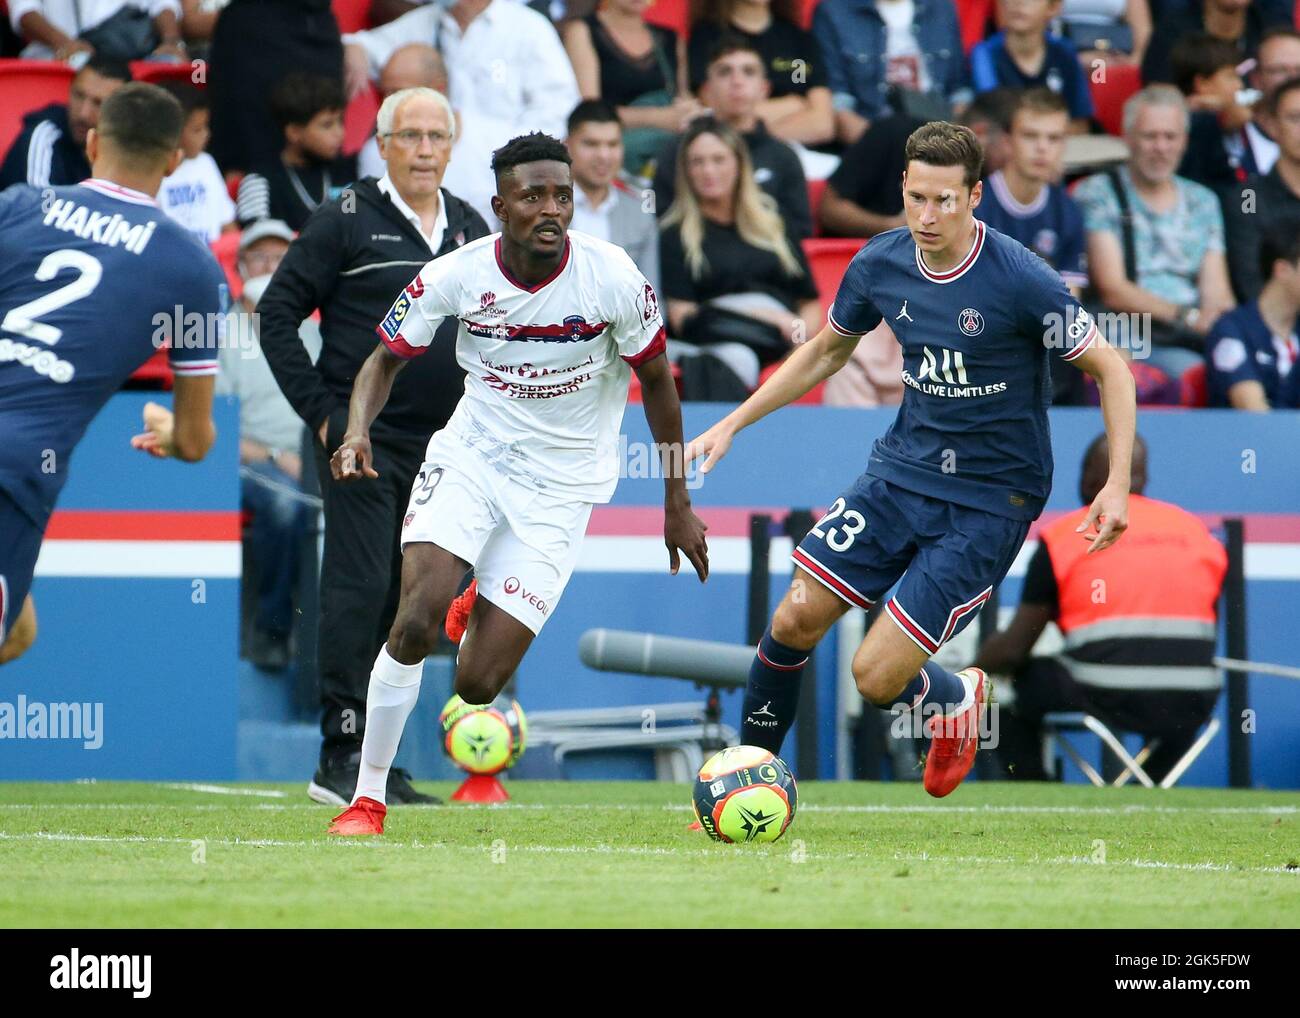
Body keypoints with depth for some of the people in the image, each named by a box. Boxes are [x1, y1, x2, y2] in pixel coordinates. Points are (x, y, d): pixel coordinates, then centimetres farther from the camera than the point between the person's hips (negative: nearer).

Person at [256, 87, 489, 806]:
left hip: (439, 450, 6)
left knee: (410, 601, 7)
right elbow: (277, 314, -3)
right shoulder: (345, 222, -3)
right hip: (361, 439, -5)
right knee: (359, 590, -13)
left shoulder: (471, 231, 13)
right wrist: (322, 410, -9)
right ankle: (339, 755, -12)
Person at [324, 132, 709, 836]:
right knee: (415, 623, -23)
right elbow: (387, 357, 2)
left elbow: (656, 380, -1)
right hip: (471, 454, 1)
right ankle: (368, 797, -4)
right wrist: (357, 433, -19)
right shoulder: (456, 276, -13)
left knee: (477, 685, -7)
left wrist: (677, 504, 4)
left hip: (560, 484, -1)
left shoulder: (613, 279, -16)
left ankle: (482, 611, 33)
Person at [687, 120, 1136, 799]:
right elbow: (825, 353, 16)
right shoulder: (881, 264, -3)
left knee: (877, 677, -11)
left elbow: (1108, 369, -10)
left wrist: (1117, 484, -19)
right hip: (902, 468, 5)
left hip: (989, 502, -5)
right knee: (794, 622, -3)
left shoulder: (1021, 281, -20)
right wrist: (732, 424, 13)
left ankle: (956, 700, 24)